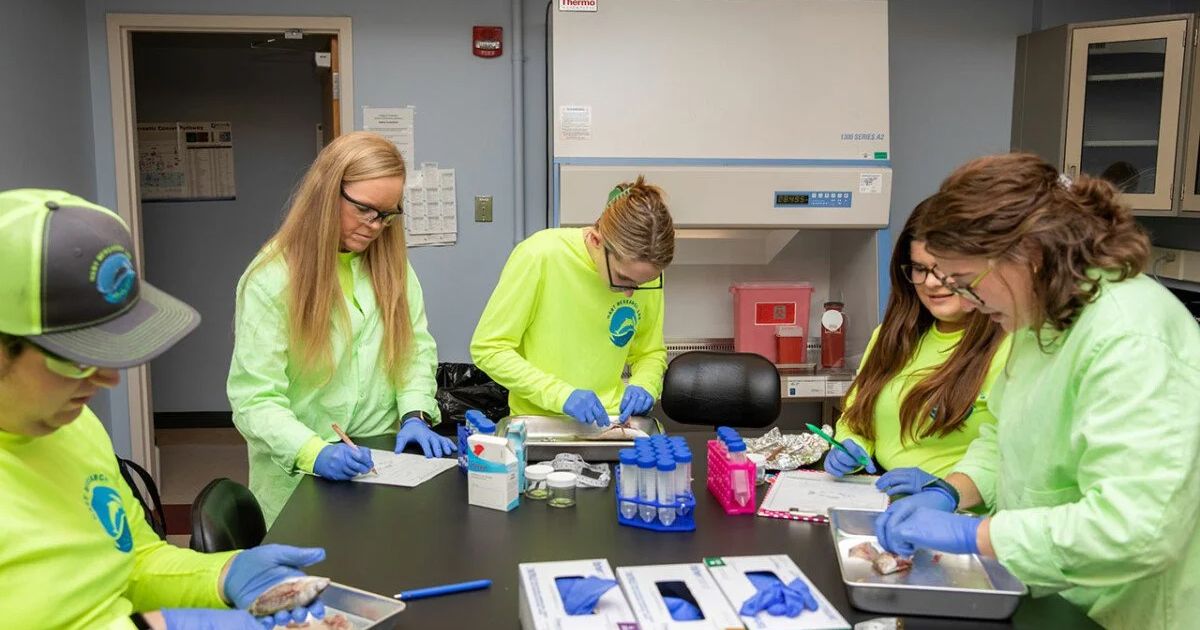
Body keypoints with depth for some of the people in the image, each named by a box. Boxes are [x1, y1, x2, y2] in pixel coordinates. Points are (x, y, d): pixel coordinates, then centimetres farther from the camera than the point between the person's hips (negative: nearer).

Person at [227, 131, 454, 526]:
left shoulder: (391, 264, 7)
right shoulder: (272, 279, -9)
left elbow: (417, 348, 10)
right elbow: (254, 399, -13)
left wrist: (415, 414, -8)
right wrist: (314, 453, -28)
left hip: (382, 462, 3)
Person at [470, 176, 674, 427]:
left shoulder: (645, 271, -4)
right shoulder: (540, 256, -17)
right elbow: (487, 349, -12)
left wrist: (644, 385, -9)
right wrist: (561, 394, -21)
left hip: (608, 422, 2)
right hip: (539, 425, -2)